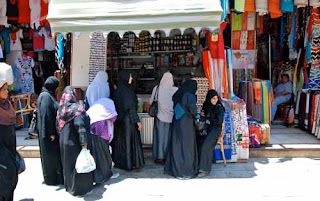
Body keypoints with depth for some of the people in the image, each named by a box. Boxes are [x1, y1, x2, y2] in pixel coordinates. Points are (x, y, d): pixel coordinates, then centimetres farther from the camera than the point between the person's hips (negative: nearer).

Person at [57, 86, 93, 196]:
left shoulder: (60, 109, 4)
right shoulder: (76, 108, -19)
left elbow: (58, 127, 11)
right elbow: (80, 126, -26)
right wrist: (84, 143, -26)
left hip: (63, 142, 7)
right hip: (74, 143, -7)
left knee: (68, 164, 20)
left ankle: (69, 185, 34)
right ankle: (79, 188, 14)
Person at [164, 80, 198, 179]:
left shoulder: (177, 95, 8)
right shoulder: (190, 96, -12)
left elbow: (175, 109, 9)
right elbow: (193, 110, -22)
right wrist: (195, 115, 1)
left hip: (176, 123, 7)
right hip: (186, 124, -7)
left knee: (176, 146, 14)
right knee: (186, 147, 1)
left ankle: (173, 169, 23)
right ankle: (185, 172, 7)